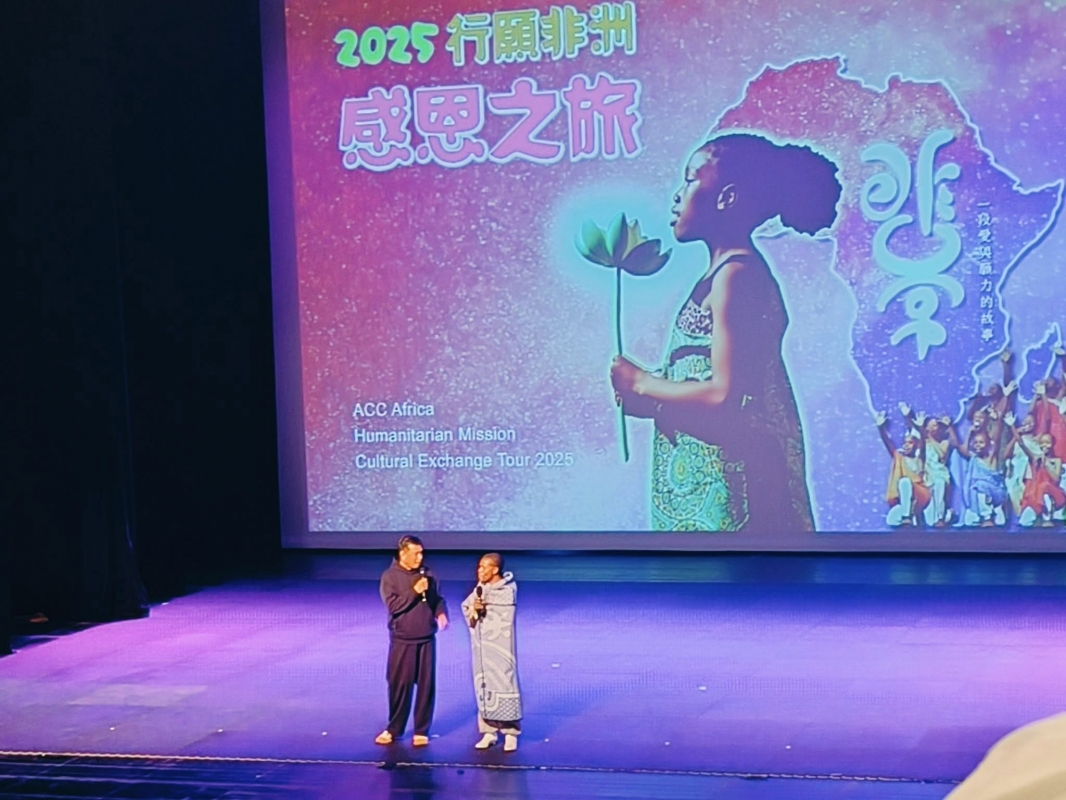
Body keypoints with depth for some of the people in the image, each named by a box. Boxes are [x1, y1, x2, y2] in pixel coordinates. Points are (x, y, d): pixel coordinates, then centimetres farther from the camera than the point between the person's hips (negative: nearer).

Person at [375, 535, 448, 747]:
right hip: (402, 640, -3)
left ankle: (421, 731, 14)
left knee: (426, 685, 4)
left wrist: (441, 613, -8)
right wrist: (415, 591, -23)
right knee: (400, 685, 4)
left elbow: (437, 599, 12)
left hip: (426, 639, 3)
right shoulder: (390, 576, -8)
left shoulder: (426, 574, 4)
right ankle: (394, 729, 19)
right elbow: (393, 605, -17)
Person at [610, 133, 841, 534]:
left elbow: (725, 394, -22)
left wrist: (643, 383, -9)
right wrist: (652, 400, 6)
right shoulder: (722, 274, 16)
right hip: (702, 477, 10)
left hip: (724, 483, -10)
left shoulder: (735, 276, -13)